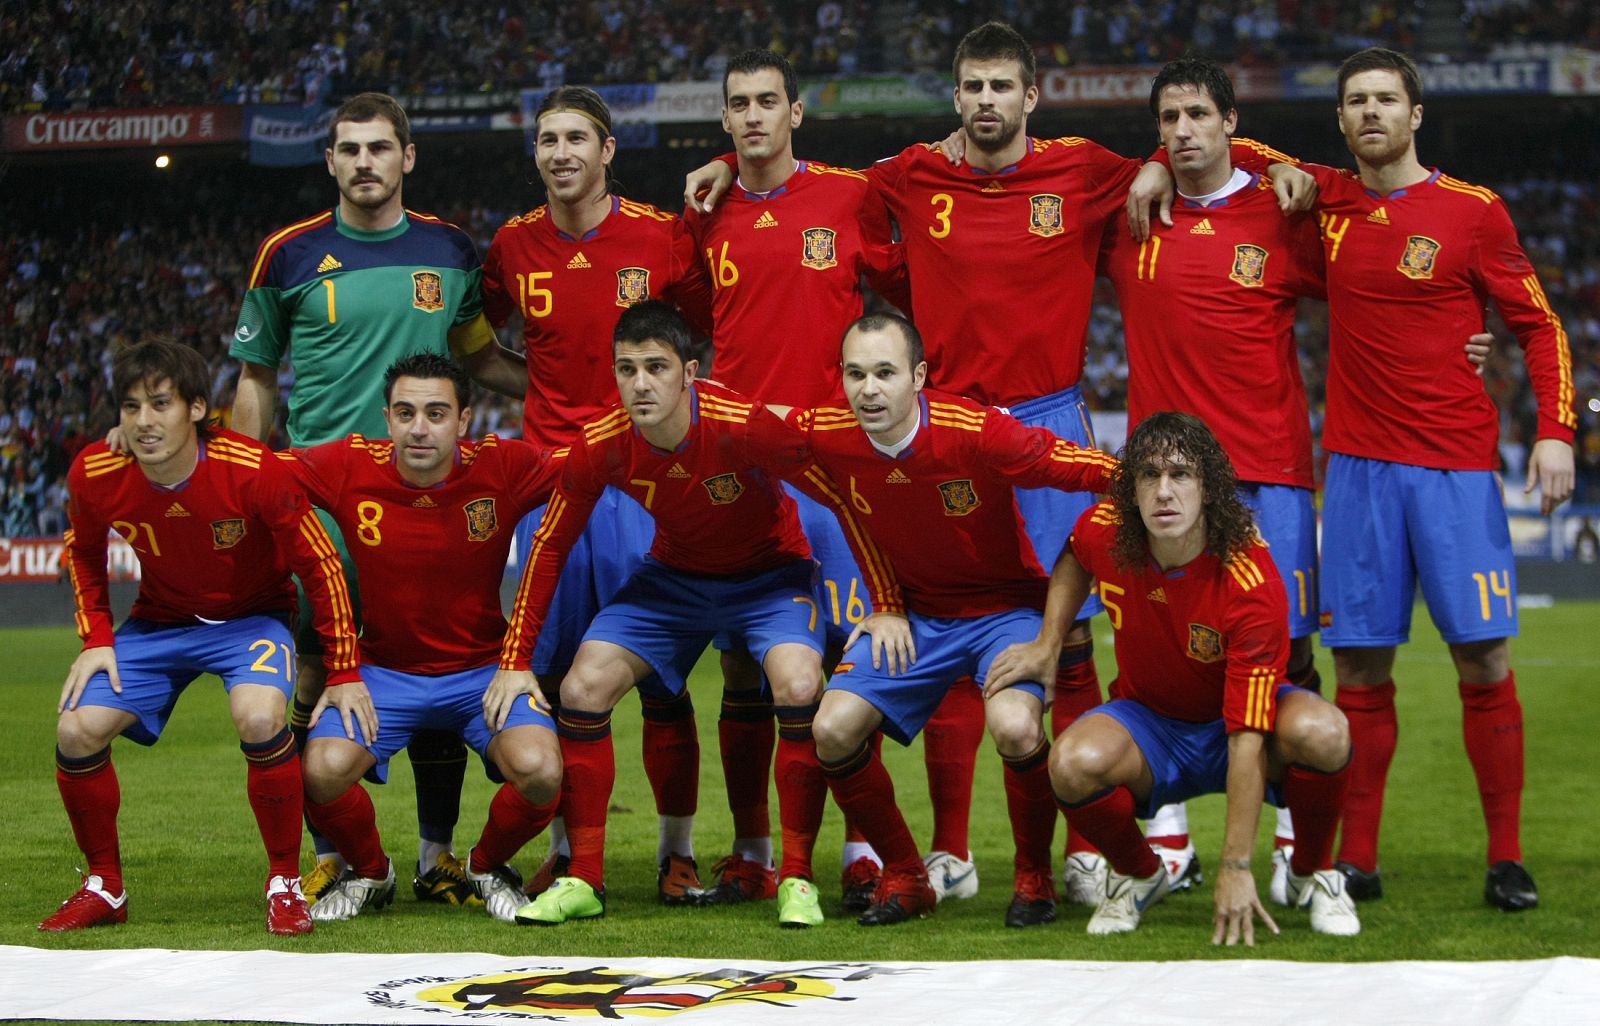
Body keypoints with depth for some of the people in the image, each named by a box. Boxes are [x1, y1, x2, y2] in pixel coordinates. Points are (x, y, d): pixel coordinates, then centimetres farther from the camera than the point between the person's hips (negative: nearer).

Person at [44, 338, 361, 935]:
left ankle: (285, 882, -13)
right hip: (160, 619, 4)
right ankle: (104, 887, 8)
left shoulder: (252, 472, -29)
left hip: (251, 617, -4)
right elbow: (84, 555, 6)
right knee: (77, 730, -15)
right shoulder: (95, 476, -18)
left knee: (260, 719, -33)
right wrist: (95, 640, -4)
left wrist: (345, 673, -15)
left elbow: (319, 564, -17)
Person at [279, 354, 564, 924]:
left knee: (539, 770, -26)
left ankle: (488, 867, 9)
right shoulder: (349, 466, -11)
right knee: (323, 769, -26)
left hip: (481, 668, 0)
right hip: (383, 668, 0)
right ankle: (369, 874, 9)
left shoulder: (503, 466, -13)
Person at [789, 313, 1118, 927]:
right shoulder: (825, 436, -14)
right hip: (914, 614, 4)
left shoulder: (976, 433, -26)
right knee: (834, 731, -14)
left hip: (1004, 607, -4)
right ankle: (904, 878, 9)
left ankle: (1035, 878, -2)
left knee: (1015, 728, -30)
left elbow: (1096, 471, -21)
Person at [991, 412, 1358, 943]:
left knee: (1321, 732, -36)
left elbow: (1247, 735, -31)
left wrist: (1236, 868, -33)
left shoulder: (1251, 584, -30)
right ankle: (1138, 875, 2)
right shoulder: (1104, 531, -18)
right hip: (1148, 721, 2)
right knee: (1074, 763, -32)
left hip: (1243, 722, -2)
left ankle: (1312, 875, -4)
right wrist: (1046, 644, 1)